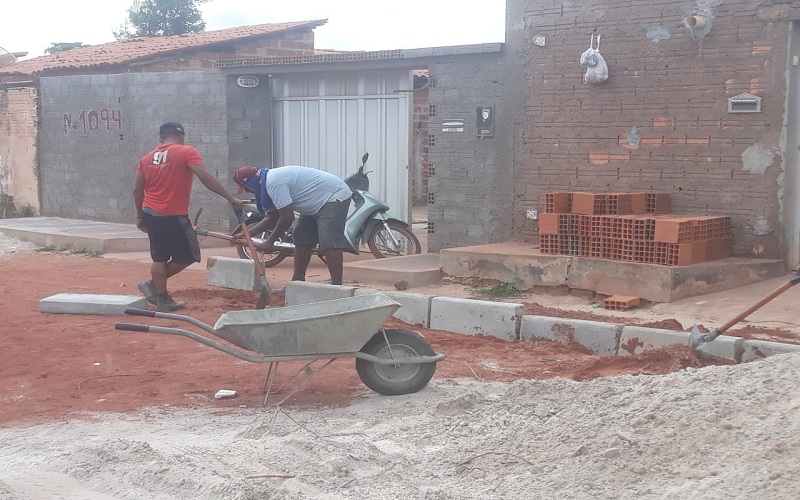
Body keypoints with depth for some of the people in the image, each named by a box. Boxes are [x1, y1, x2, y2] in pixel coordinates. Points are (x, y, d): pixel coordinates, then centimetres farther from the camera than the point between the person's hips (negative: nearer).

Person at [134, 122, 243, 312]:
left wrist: (139, 216, 23)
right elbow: (205, 177, -18)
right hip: (174, 217, -7)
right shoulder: (187, 152, -7)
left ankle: (163, 300, 18)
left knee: (159, 257, 15)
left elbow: (138, 190, 12)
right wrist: (231, 198, -16)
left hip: (151, 214, 7)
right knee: (189, 256, 9)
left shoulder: (147, 158, 10)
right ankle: (153, 285, 13)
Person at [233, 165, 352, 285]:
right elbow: (272, 218, 14)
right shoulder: (272, 178, 10)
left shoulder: (273, 182, -24)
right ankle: (297, 282, 17)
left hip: (334, 198, -11)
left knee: (329, 243, -22)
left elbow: (287, 217, -24)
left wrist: (270, 241, -12)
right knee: (302, 240, 11)